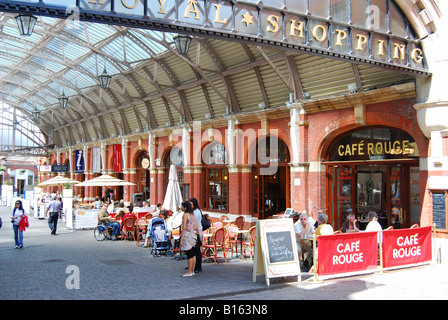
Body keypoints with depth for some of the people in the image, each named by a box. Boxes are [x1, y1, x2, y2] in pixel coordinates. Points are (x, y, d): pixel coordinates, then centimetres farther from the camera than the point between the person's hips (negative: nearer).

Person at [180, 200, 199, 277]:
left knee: (189, 255, -4)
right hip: (194, 235, 8)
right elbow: (197, 227, 13)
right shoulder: (193, 214, 12)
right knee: (193, 254, 10)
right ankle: (192, 271, 16)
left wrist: (181, 239, -12)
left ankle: (189, 272, 0)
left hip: (187, 235, -8)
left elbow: (184, 228, -13)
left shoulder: (185, 215, -10)